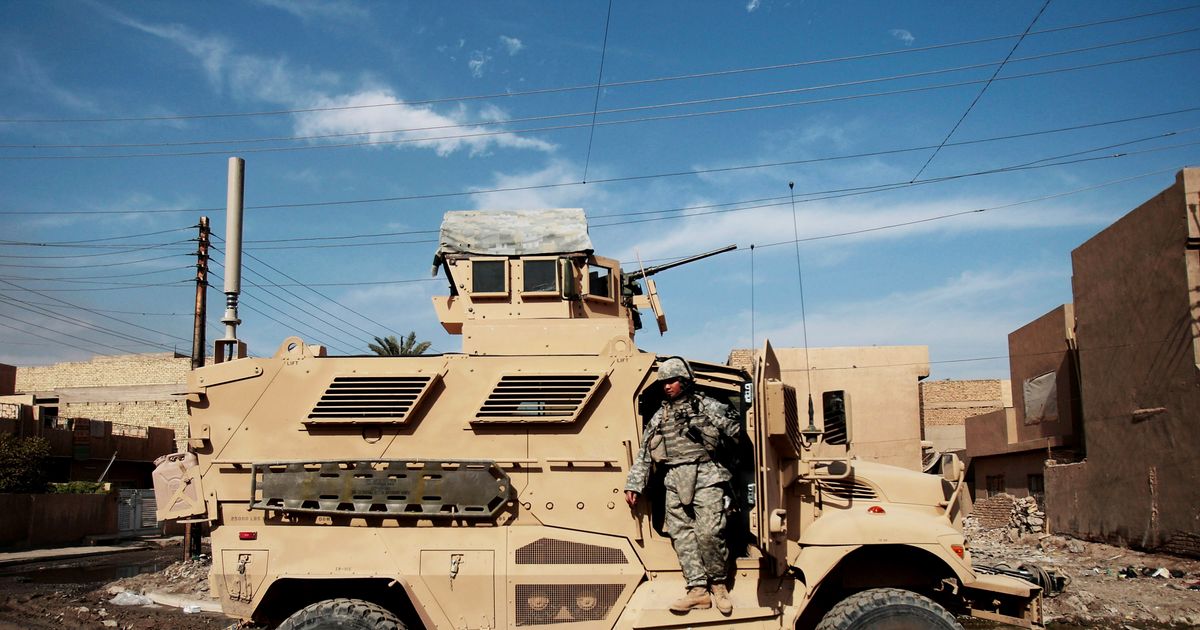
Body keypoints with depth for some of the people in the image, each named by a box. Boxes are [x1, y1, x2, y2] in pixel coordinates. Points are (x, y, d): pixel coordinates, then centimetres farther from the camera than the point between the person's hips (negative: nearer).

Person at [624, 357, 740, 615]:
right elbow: (644, 454, 16)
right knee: (681, 535, 0)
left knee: (708, 532, -14)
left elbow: (737, 431, 4)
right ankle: (698, 590, 5)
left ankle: (718, 583, 5)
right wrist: (633, 485, 11)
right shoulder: (659, 417, 17)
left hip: (706, 477, -5)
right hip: (675, 481, 5)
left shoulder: (707, 407, 6)